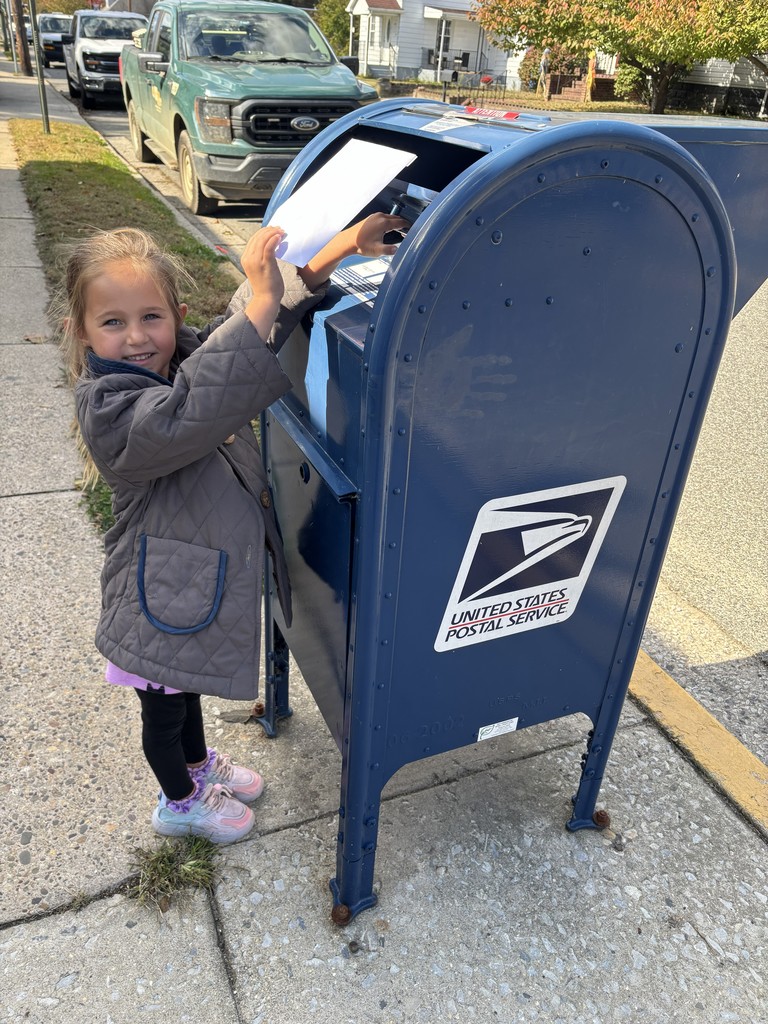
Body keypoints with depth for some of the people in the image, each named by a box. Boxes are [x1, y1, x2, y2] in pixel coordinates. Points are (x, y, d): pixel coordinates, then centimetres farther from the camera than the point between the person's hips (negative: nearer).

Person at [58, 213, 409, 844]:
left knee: (189, 682, 31)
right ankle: (180, 802, 45)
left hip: (204, 577, 7)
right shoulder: (110, 408, -29)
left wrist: (328, 256, -17)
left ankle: (199, 764, 56)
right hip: (164, 600, -7)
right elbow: (188, 415, -47)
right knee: (164, 707, 20)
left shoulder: (189, 358, -6)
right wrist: (261, 304, -53)